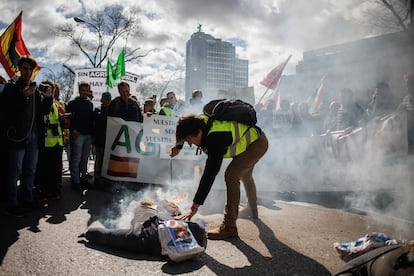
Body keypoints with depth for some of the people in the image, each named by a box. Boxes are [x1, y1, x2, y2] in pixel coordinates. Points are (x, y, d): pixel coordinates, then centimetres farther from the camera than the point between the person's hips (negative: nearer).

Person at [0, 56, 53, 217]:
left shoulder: (36, 90, 14)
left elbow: (45, 111, 12)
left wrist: (48, 97, -6)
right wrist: (22, 95, -22)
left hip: (34, 135, 5)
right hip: (18, 135, -5)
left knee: (30, 170, 13)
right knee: (15, 171, -1)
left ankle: (27, 199, 25)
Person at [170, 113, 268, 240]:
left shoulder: (216, 139, -41)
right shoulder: (200, 122, -17)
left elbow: (209, 175, -43)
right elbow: (187, 126, 10)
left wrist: (195, 206, -41)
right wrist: (178, 146, 8)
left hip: (258, 143, -10)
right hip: (250, 139, 10)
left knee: (231, 175, -25)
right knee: (245, 175, 27)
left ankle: (229, 227, -19)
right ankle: (252, 210, 50)